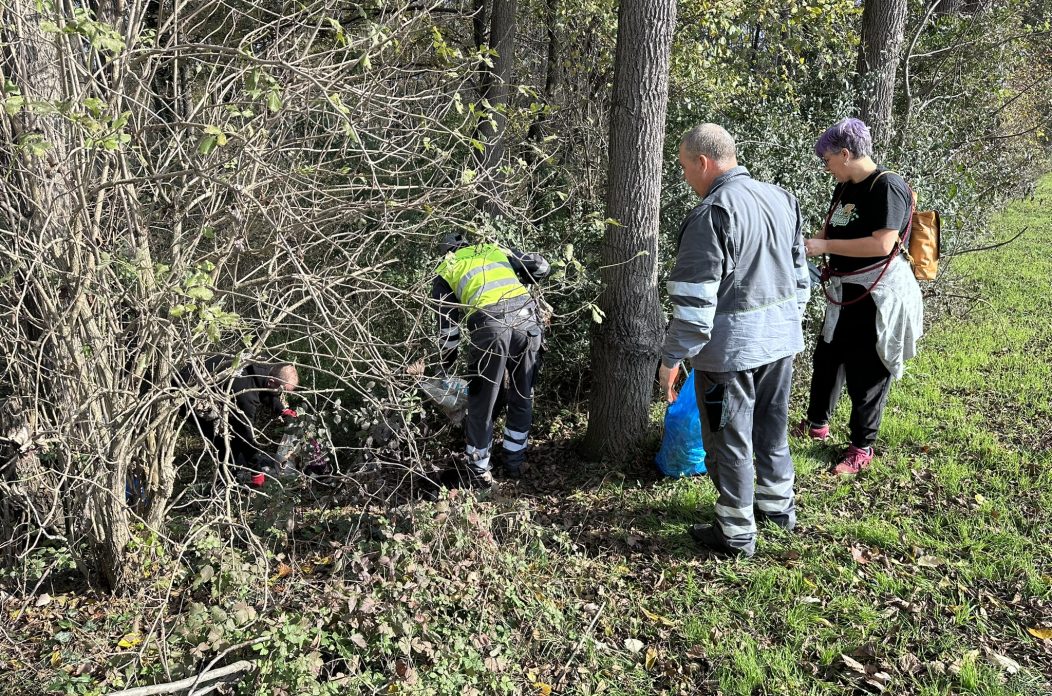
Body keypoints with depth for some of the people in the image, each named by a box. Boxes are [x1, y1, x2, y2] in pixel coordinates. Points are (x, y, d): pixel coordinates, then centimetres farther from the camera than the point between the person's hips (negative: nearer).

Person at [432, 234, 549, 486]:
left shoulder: (445, 271, 22)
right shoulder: (497, 249, 29)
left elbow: (447, 327, 18)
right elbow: (542, 267, 22)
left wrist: (446, 368, 28)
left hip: (489, 324, -3)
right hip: (526, 316, 3)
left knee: (481, 402, 14)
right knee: (523, 398, 20)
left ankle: (479, 471, 24)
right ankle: (515, 463, 32)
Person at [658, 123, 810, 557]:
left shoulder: (712, 213, -19)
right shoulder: (781, 199, 7)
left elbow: (694, 300, -21)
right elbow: (800, 273, 16)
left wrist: (672, 358, -14)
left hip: (731, 347, -8)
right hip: (781, 339, 8)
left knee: (730, 440, 6)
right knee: (772, 425, 23)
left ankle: (736, 534, 18)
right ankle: (778, 505, 40)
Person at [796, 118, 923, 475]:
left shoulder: (887, 187, -19)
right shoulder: (845, 187, 8)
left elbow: (882, 244, -27)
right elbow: (831, 230, 18)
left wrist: (825, 246, -24)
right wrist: (809, 243, -3)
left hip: (878, 296, -9)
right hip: (845, 292, 9)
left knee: (866, 371, 2)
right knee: (827, 357, 20)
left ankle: (862, 447, 17)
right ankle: (817, 423, 39)